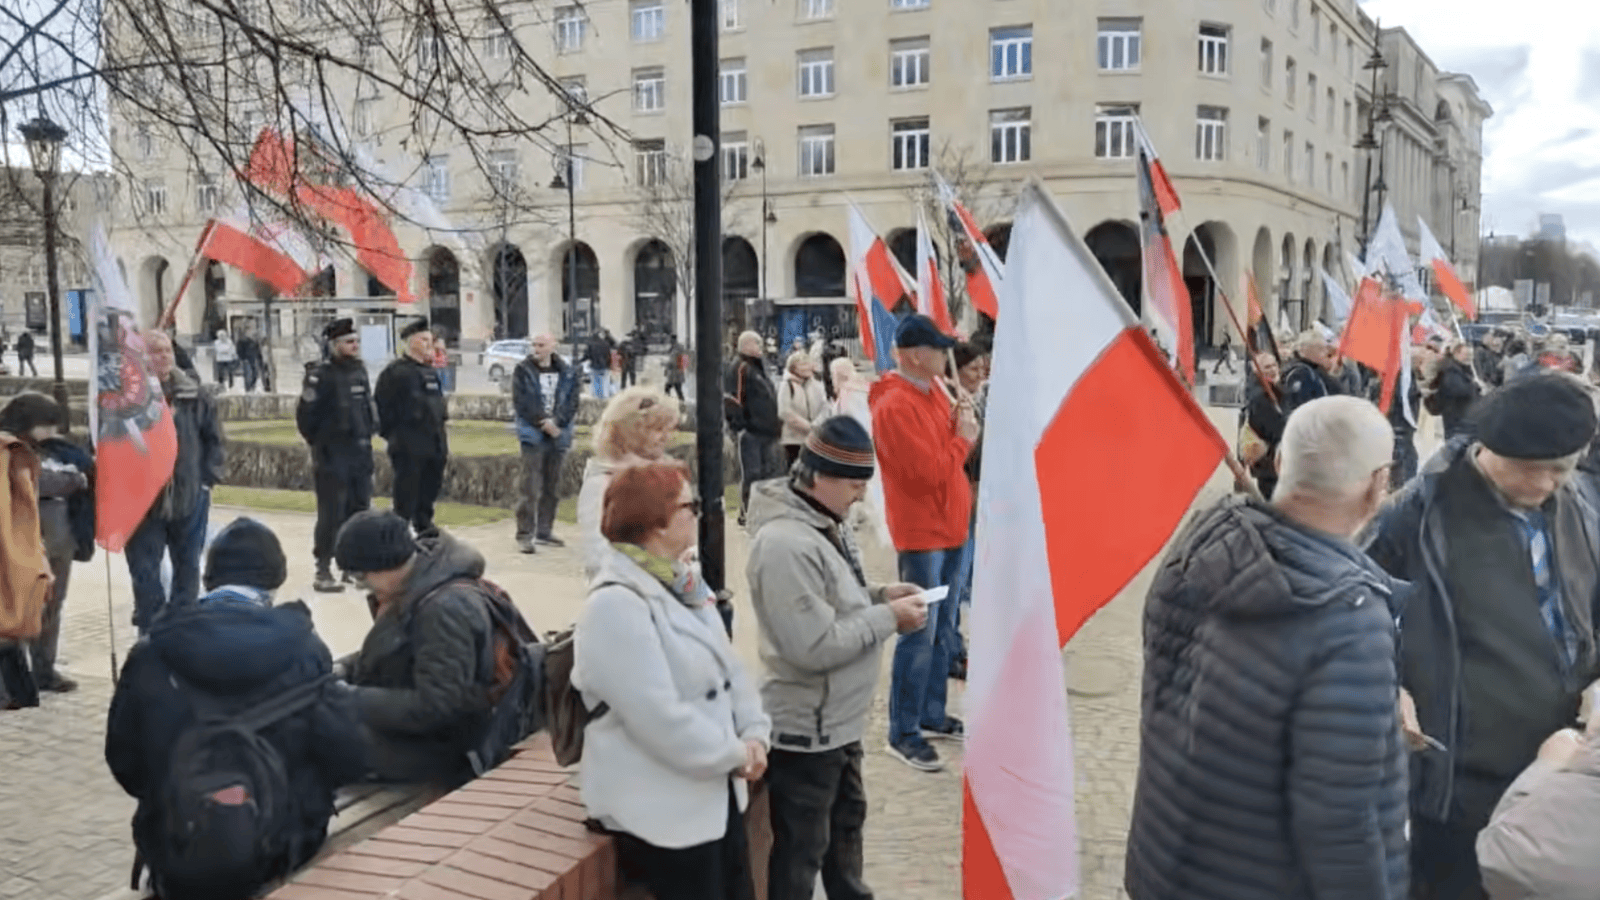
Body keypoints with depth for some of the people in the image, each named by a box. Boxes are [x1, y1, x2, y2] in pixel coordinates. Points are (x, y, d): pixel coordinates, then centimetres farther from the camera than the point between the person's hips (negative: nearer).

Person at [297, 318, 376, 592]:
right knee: (331, 516, -4)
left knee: (359, 512, 13)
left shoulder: (359, 371, 10)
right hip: (332, 458, -7)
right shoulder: (321, 376, -12)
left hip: (361, 456, 7)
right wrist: (320, 443, -4)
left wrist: (366, 435, 14)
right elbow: (305, 415, -12)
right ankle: (323, 571, 4)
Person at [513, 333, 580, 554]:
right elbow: (521, 401, -8)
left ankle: (544, 531, 21)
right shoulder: (523, 370, 0)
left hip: (558, 434, 4)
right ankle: (525, 534, -6)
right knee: (531, 486, -9)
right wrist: (543, 422, -15)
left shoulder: (566, 372, 7)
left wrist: (556, 423, -12)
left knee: (552, 486, 10)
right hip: (533, 434, -4)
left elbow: (572, 401, 2)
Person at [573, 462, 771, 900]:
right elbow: (660, 719, -27)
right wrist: (735, 753, -16)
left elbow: (730, 668, 10)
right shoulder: (616, 604, -23)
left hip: (715, 795, 9)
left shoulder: (680, 583, 8)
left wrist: (755, 735, -5)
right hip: (660, 812, -9)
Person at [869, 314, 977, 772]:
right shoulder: (895, 406, -19)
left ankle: (931, 713, 30)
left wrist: (963, 430, -3)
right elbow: (927, 472, -23)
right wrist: (962, 439, -10)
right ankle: (903, 733, 6)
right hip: (921, 533, -9)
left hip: (950, 527, 9)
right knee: (919, 636, -4)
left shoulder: (934, 390, 10)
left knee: (943, 631, 17)